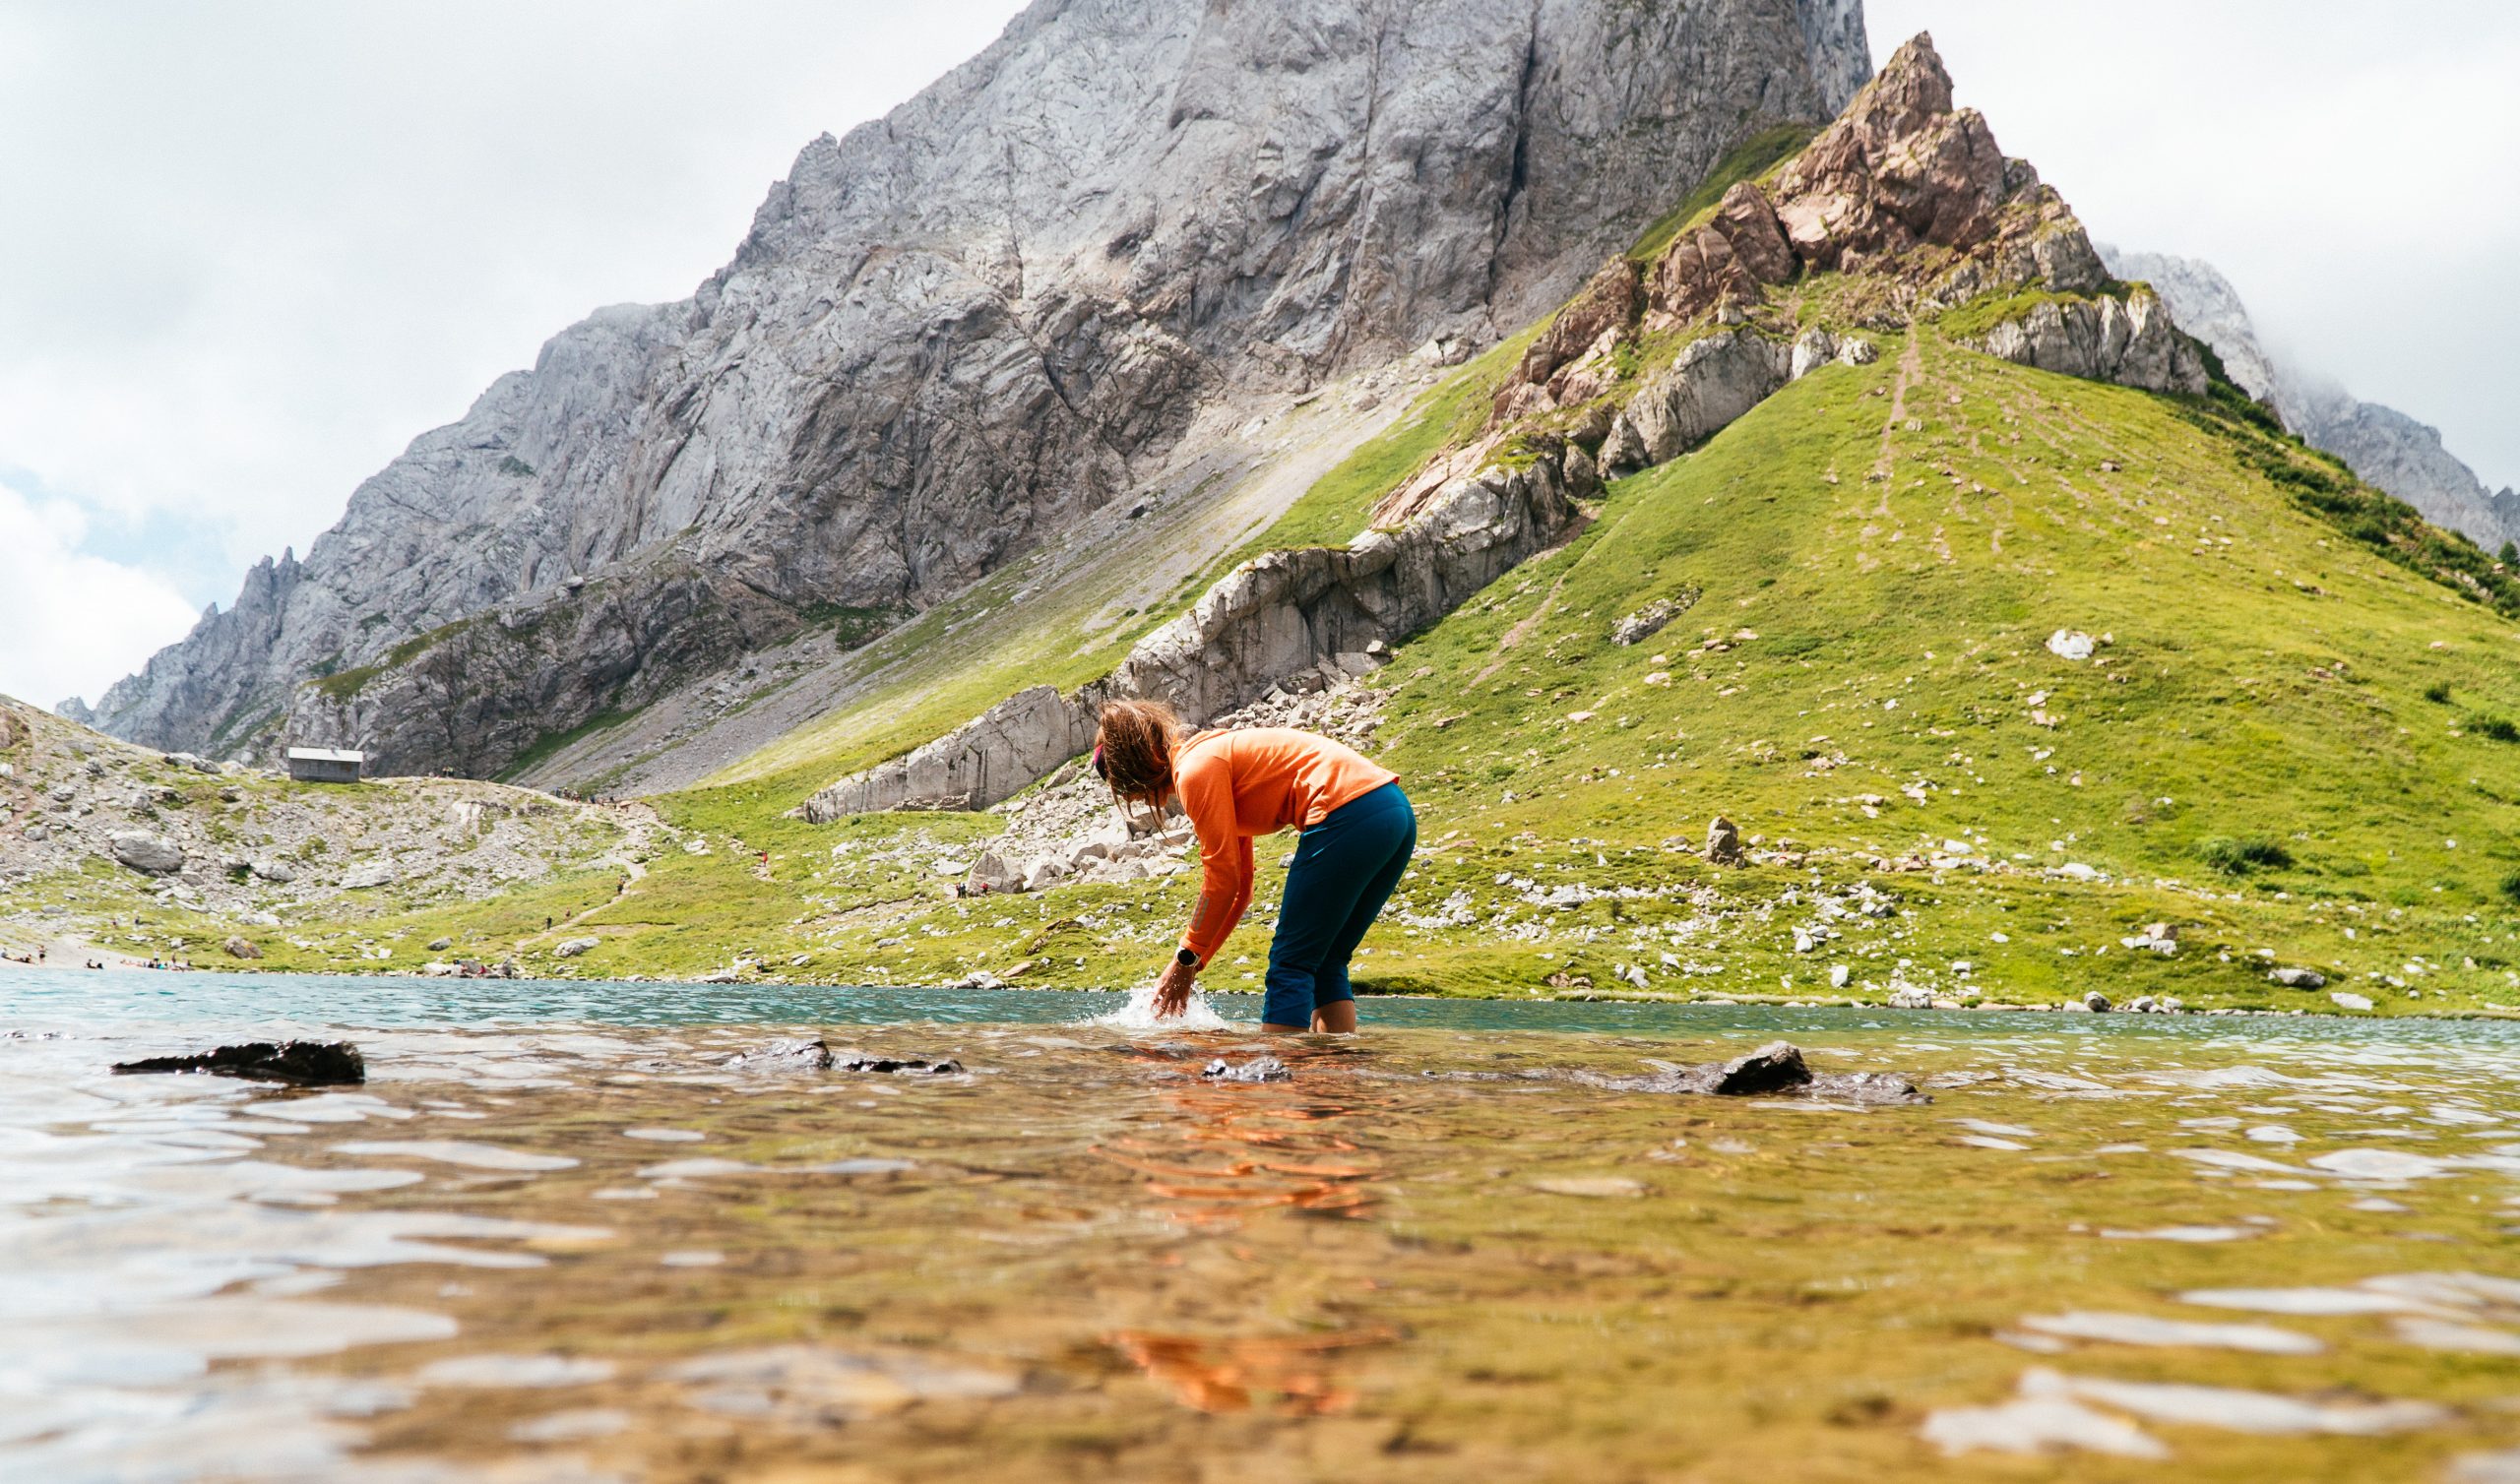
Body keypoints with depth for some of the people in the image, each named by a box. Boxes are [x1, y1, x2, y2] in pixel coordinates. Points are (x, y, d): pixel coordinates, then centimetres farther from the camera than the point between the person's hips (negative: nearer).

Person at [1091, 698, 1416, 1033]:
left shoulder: (1196, 768, -4)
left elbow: (1223, 878, -5)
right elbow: (1239, 886, 26)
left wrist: (1185, 959, 6)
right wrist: (1192, 965, 25)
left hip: (1349, 813, -10)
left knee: (1290, 965, -2)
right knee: (1325, 965, 16)